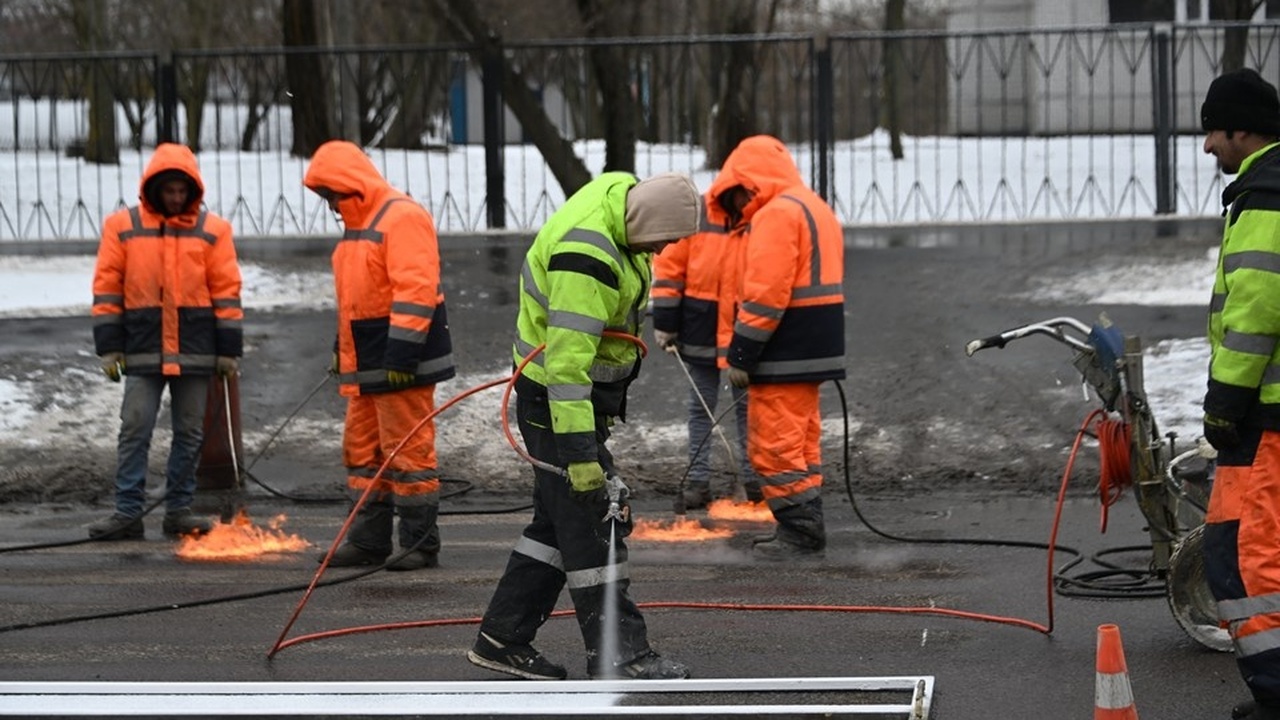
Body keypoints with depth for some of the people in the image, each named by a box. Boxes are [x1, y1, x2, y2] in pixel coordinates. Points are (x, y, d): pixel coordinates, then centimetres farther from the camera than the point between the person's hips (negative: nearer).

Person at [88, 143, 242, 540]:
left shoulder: (212, 230, 3)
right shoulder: (122, 227, 3)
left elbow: (226, 291, 4)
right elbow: (107, 288, 4)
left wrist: (229, 349, 1)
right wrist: (109, 345, 0)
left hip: (195, 351, 1)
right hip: (142, 350, -1)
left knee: (189, 433, 7)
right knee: (134, 431, -4)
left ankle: (179, 510, 15)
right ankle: (128, 512, -2)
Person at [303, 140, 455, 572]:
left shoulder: (402, 218, -14)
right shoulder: (358, 224, 18)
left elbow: (415, 291, -22)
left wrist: (401, 356, -25)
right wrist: (341, 353, 23)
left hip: (401, 362, -10)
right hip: (367, 365, 10)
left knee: (408, 453, -6)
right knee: (362, 451, 11)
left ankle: (421, 545, -1)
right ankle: (368, 542, 17)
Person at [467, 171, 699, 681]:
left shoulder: (623, 190, -1)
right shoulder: (585, 258, -30)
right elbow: (567, 362, -34)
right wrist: (580, 454, -35)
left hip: (587, 384, 10)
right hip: (556, 396, -10)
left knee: (559, 519, 14)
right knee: (591, 523, -6)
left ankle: (502, 640, 20)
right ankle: (618, 654, -1)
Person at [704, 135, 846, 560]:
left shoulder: (777, 214, -15)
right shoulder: (816, 209, 18)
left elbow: (764, 296, -21)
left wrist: (741, 356, -17)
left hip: (784, 357, -10)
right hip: (815, 349, 10)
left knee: (776, 445, -6)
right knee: (801, 441, 16)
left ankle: (799, 531, -5)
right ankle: (805, 529, 20)